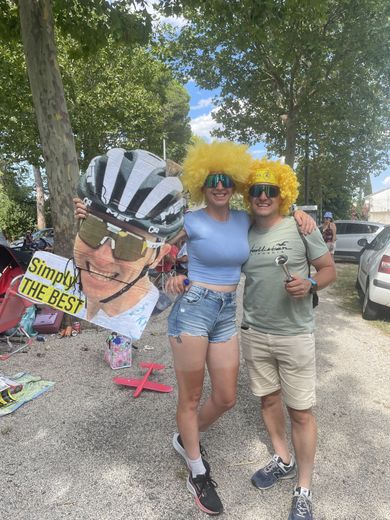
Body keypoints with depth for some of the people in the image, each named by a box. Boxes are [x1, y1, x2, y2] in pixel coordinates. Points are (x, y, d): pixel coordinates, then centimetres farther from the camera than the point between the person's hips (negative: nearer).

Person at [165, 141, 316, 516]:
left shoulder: (244, 220, 7)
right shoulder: (191, 221, -8)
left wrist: (297, 212, 8)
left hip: (227, 313, 6)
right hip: (192, 307, -5)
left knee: (226, 399, 13)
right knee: (190, 398, 9)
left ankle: (185, 439, 43)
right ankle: (197, 474, 33)